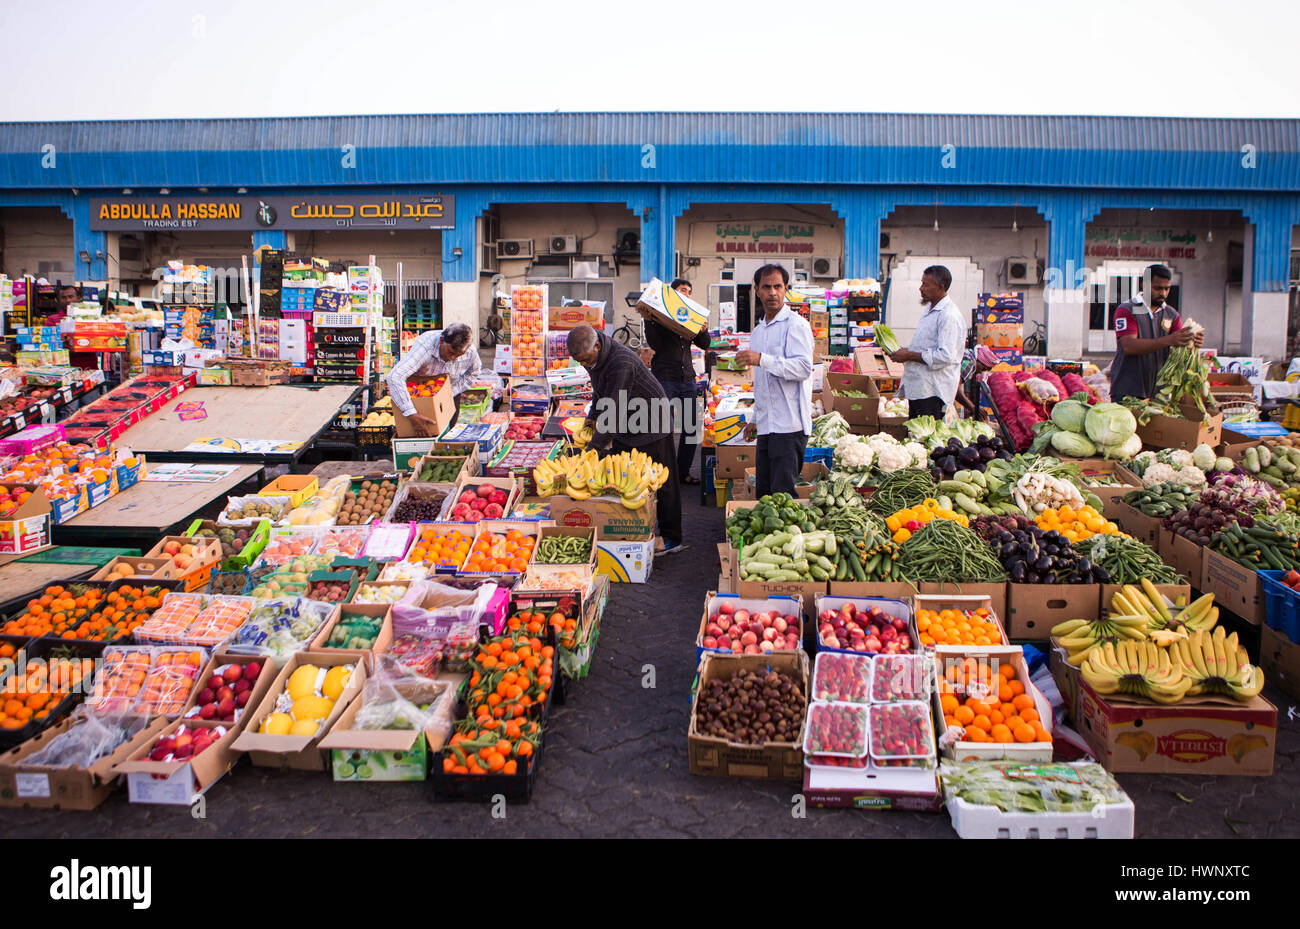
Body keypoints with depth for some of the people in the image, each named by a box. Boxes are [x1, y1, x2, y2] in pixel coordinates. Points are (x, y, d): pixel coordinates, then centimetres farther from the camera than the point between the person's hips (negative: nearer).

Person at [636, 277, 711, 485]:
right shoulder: (659, 315, 1)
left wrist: (702, 330, -9)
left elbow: (705, 345, 11)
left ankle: (683, 472, 16)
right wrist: (648, 320, -20)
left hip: (687, 378, 6)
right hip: (664, 378, -5)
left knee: (691, 428, 5)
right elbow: (655, 345, -10)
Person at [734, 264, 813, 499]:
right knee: (763, 492, 9)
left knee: (783, 494, -8)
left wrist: (762, 360, -26)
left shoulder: (796, 325, -6)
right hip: (766, 427, 8)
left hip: (789, 425, -8)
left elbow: (804, 367, -19)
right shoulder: (757, 332, 20)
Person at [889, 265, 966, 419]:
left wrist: (909, 355, -18)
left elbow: (945, 356, -24)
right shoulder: (930, 309, 16)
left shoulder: (949, 316, -16)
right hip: (917, 388, 10)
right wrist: (904, 351, 10)